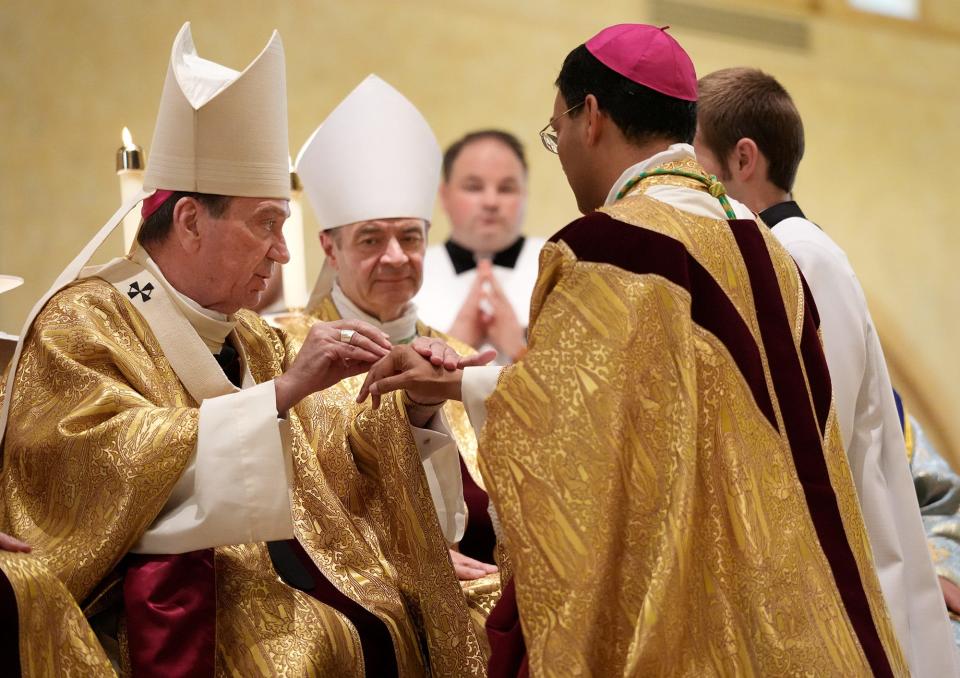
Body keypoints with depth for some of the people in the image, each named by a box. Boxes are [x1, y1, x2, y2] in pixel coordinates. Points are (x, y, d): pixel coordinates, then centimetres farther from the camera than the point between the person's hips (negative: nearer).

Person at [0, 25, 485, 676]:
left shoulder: (253, 338, 19)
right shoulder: (81, 323, -2)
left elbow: (327, 460, 20)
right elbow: (121, 464, -17)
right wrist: (282, 390, -20)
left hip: (313, 585, 7)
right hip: (177, 617, -7)